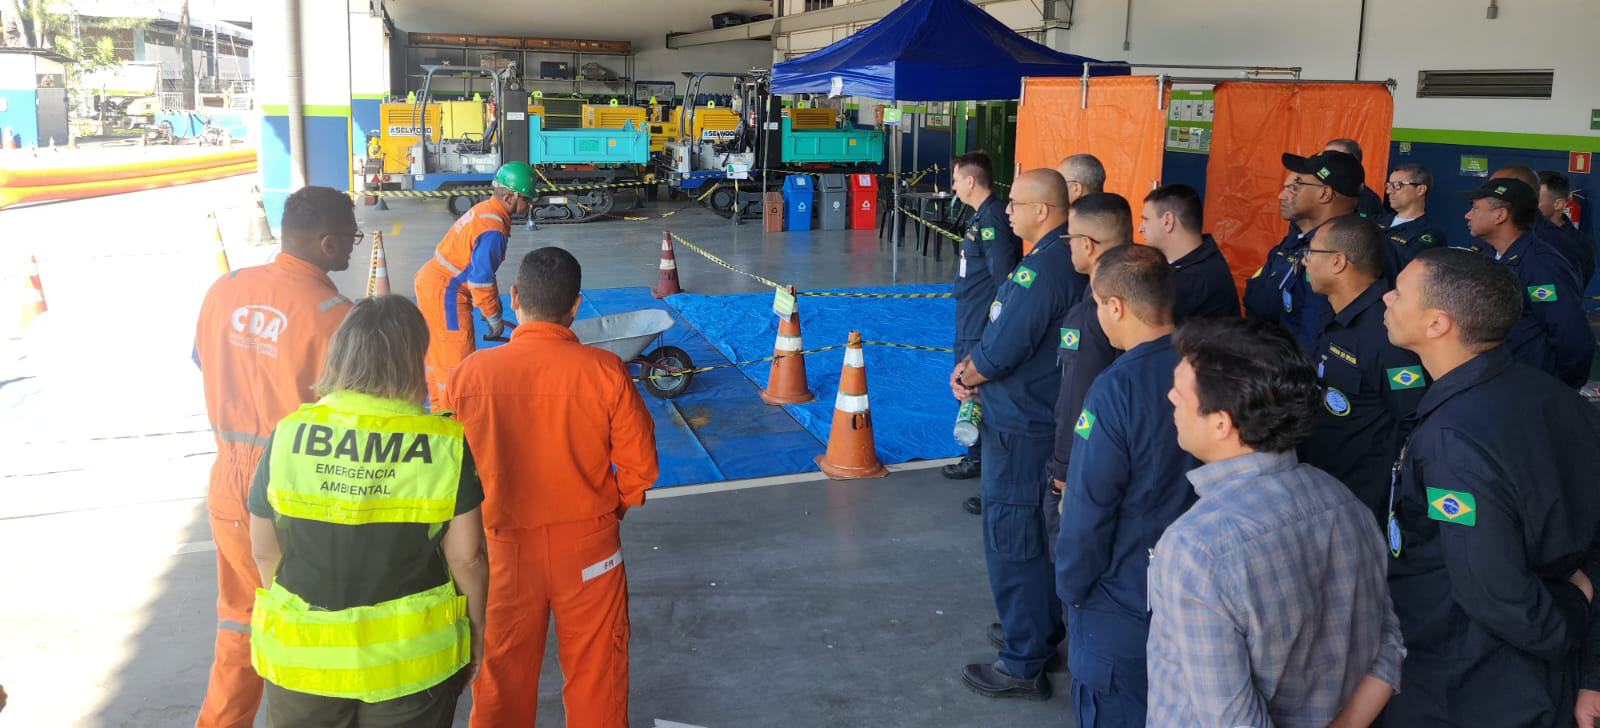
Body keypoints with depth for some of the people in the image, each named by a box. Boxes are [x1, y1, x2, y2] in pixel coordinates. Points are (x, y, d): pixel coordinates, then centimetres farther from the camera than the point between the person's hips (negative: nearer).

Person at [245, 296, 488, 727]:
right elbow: (467, 557, -10)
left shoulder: (288, 435, -11)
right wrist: (475, 633, 7)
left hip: (302, 657, 2)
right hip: (411, 659, -1)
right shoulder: (446, 443, -15)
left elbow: (264, 551, -1)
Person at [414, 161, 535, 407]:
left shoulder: (485, 209, 6)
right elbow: (480, 278, -24)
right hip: (445, 293, -10)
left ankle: (439, 405, 35)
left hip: (430, 280, 10)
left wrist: (491, 304, 19)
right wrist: (492, 316, -13)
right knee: (457, 355, -1)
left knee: (437, 349, 21)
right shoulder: (492, 230, -25)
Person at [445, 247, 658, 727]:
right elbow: (640, 466, -9)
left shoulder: (469, 374, -14)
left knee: (502, 672, 19)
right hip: (587, 547, -1)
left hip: (503, 548, 1)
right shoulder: (605, 371, -17)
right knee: (595, 668, 18)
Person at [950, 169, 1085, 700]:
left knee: (1010, 540, 0)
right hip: (1036, 418, 10)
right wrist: (971, 366, 3)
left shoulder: (1042, 267, -23)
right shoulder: (1065, 259, 8)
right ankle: (1043, 631, 38)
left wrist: (967, 374, -6)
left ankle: (1023, 666, 10)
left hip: (1020, 427, -10)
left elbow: (1005, 348, -25)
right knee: (1035, 533, 22)